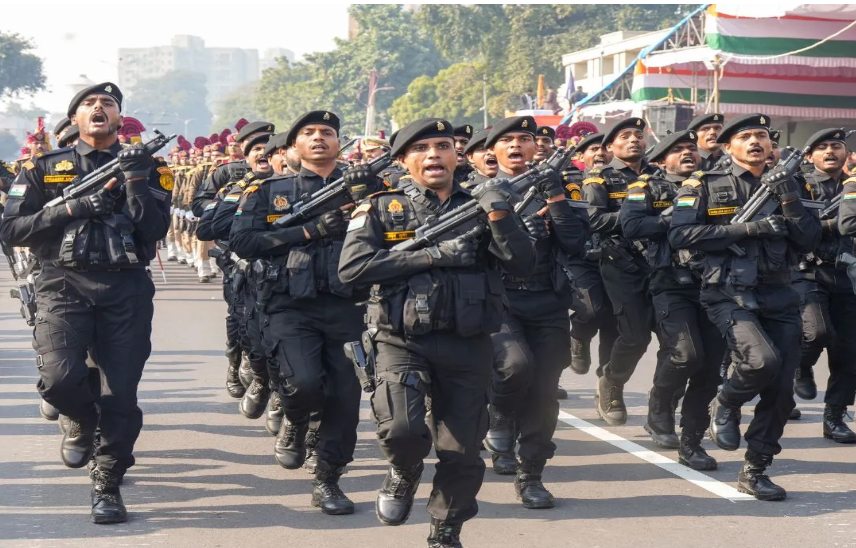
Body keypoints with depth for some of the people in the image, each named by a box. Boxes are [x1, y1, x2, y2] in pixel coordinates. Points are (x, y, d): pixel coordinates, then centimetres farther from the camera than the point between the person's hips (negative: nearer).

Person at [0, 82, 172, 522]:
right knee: (59, 378, -19)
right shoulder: (45, 168, 9)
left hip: (126, 288, 0)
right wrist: (71, 209, -11)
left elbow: (156, 230, -3)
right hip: (64, 285, 0)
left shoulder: (145, 166, 9)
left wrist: (134, 180, -14)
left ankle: (107, 487, 13)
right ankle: (84, 420, 16)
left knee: (121, 395, -2)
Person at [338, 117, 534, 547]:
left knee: (462, 454, 5)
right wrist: (431, 255, -15)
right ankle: (404, 474, 13)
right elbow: (352, 268, -13)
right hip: (403, 341, -2)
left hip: (468, 346, 2)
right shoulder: (382, 208, 3)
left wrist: (499, 215, -17)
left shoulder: (478, 205, 9)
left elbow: (523, 265, -1)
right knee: (402, 429, -22)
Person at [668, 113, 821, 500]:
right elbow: (680, 235, -11)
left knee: (781, 390, 0)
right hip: (730, 295, -4)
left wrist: (790, 201, -9)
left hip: (778, 297, 5)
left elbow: (809, 242, 7)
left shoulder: (786, 186, 15)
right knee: (763, 360, -28)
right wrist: (747, 228, -15)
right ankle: (725, 407, 4)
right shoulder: (706, 186, 2)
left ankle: (754, 471, 16)